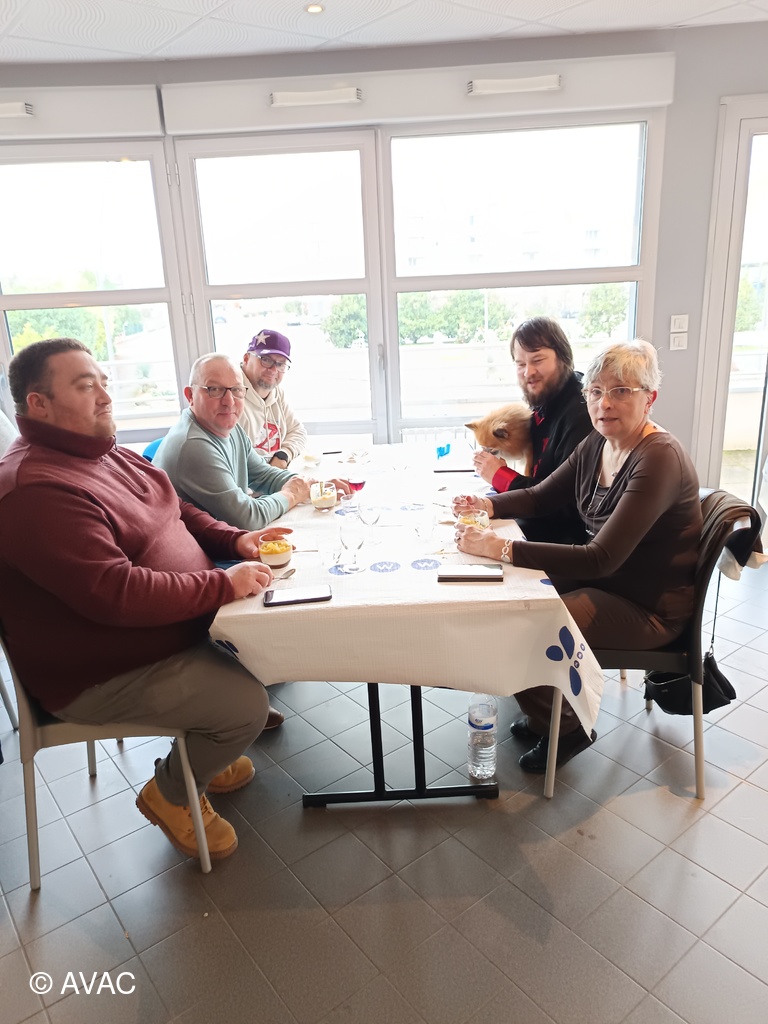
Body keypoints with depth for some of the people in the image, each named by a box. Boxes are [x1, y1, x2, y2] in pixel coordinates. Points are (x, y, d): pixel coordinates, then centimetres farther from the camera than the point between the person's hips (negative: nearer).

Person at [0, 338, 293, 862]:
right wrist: (224, 585, -29)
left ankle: (200, 750, 27)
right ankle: (171, 793, 13)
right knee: (247, 705, -18)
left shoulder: (110, 454, 5)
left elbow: (177, 511, 16)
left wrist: (234, 539, -1)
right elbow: (114, 594, -34)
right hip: (102, 675, -10)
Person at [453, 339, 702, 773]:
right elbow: (541, 496, 11)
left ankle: (564, 729, 13)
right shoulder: (597, 444, -1)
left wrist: (502, 548, -38)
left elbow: (601, 559, -33)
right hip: (600, 579, 8)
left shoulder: (659, 459, -27)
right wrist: (489, 504, -10)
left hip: (647, 606, -8)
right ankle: (544, 712, 24)